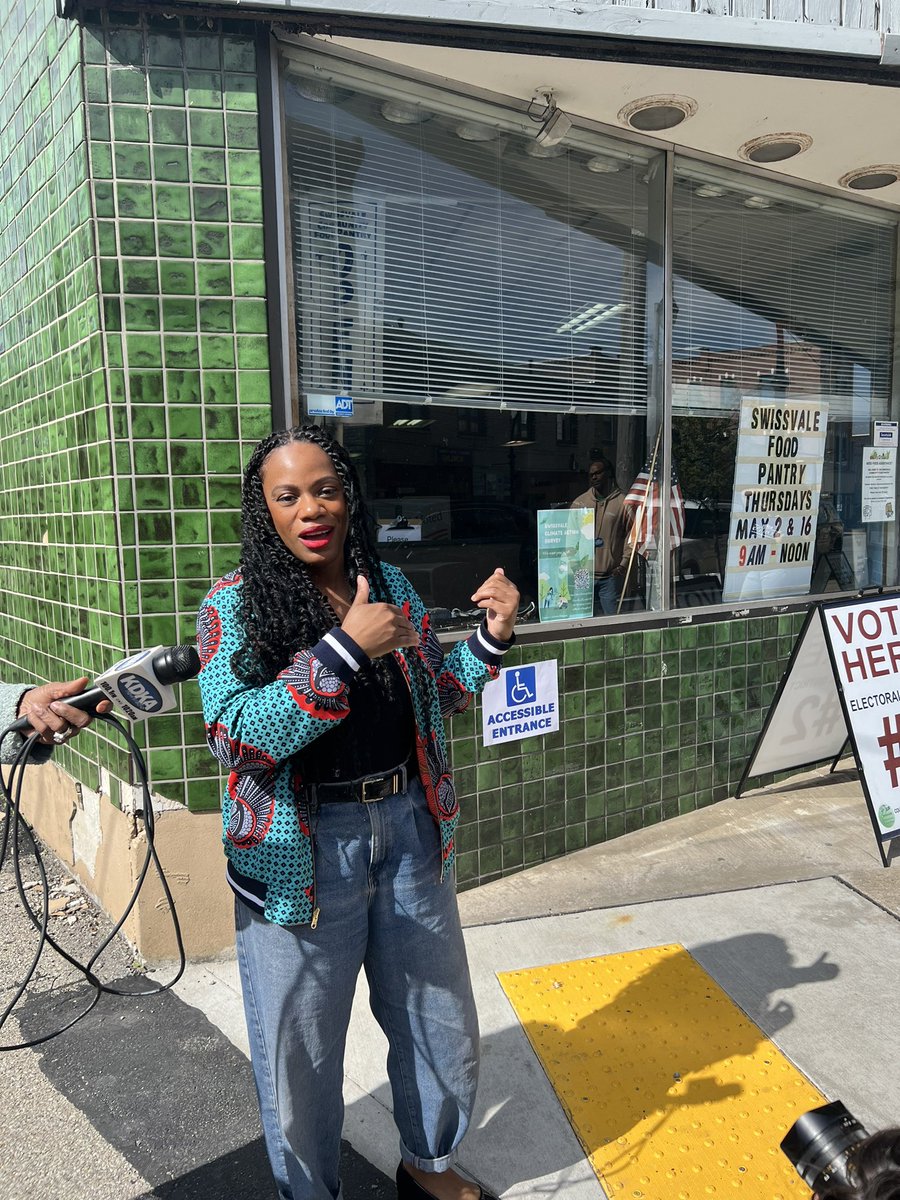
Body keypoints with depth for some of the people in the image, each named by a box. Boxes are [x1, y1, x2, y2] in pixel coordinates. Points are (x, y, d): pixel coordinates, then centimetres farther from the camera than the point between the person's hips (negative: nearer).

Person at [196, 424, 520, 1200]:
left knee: (444, 1026, 21)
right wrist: (345, 649, -28)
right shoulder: (235, 606, -9)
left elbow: (437, 698, 14)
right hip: (303, 852, -4)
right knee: (302, 1052, 14)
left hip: (409, 830, 5)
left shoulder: (391, 585, 4)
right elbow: (236, 736, -21)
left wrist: (491, 639, -4)